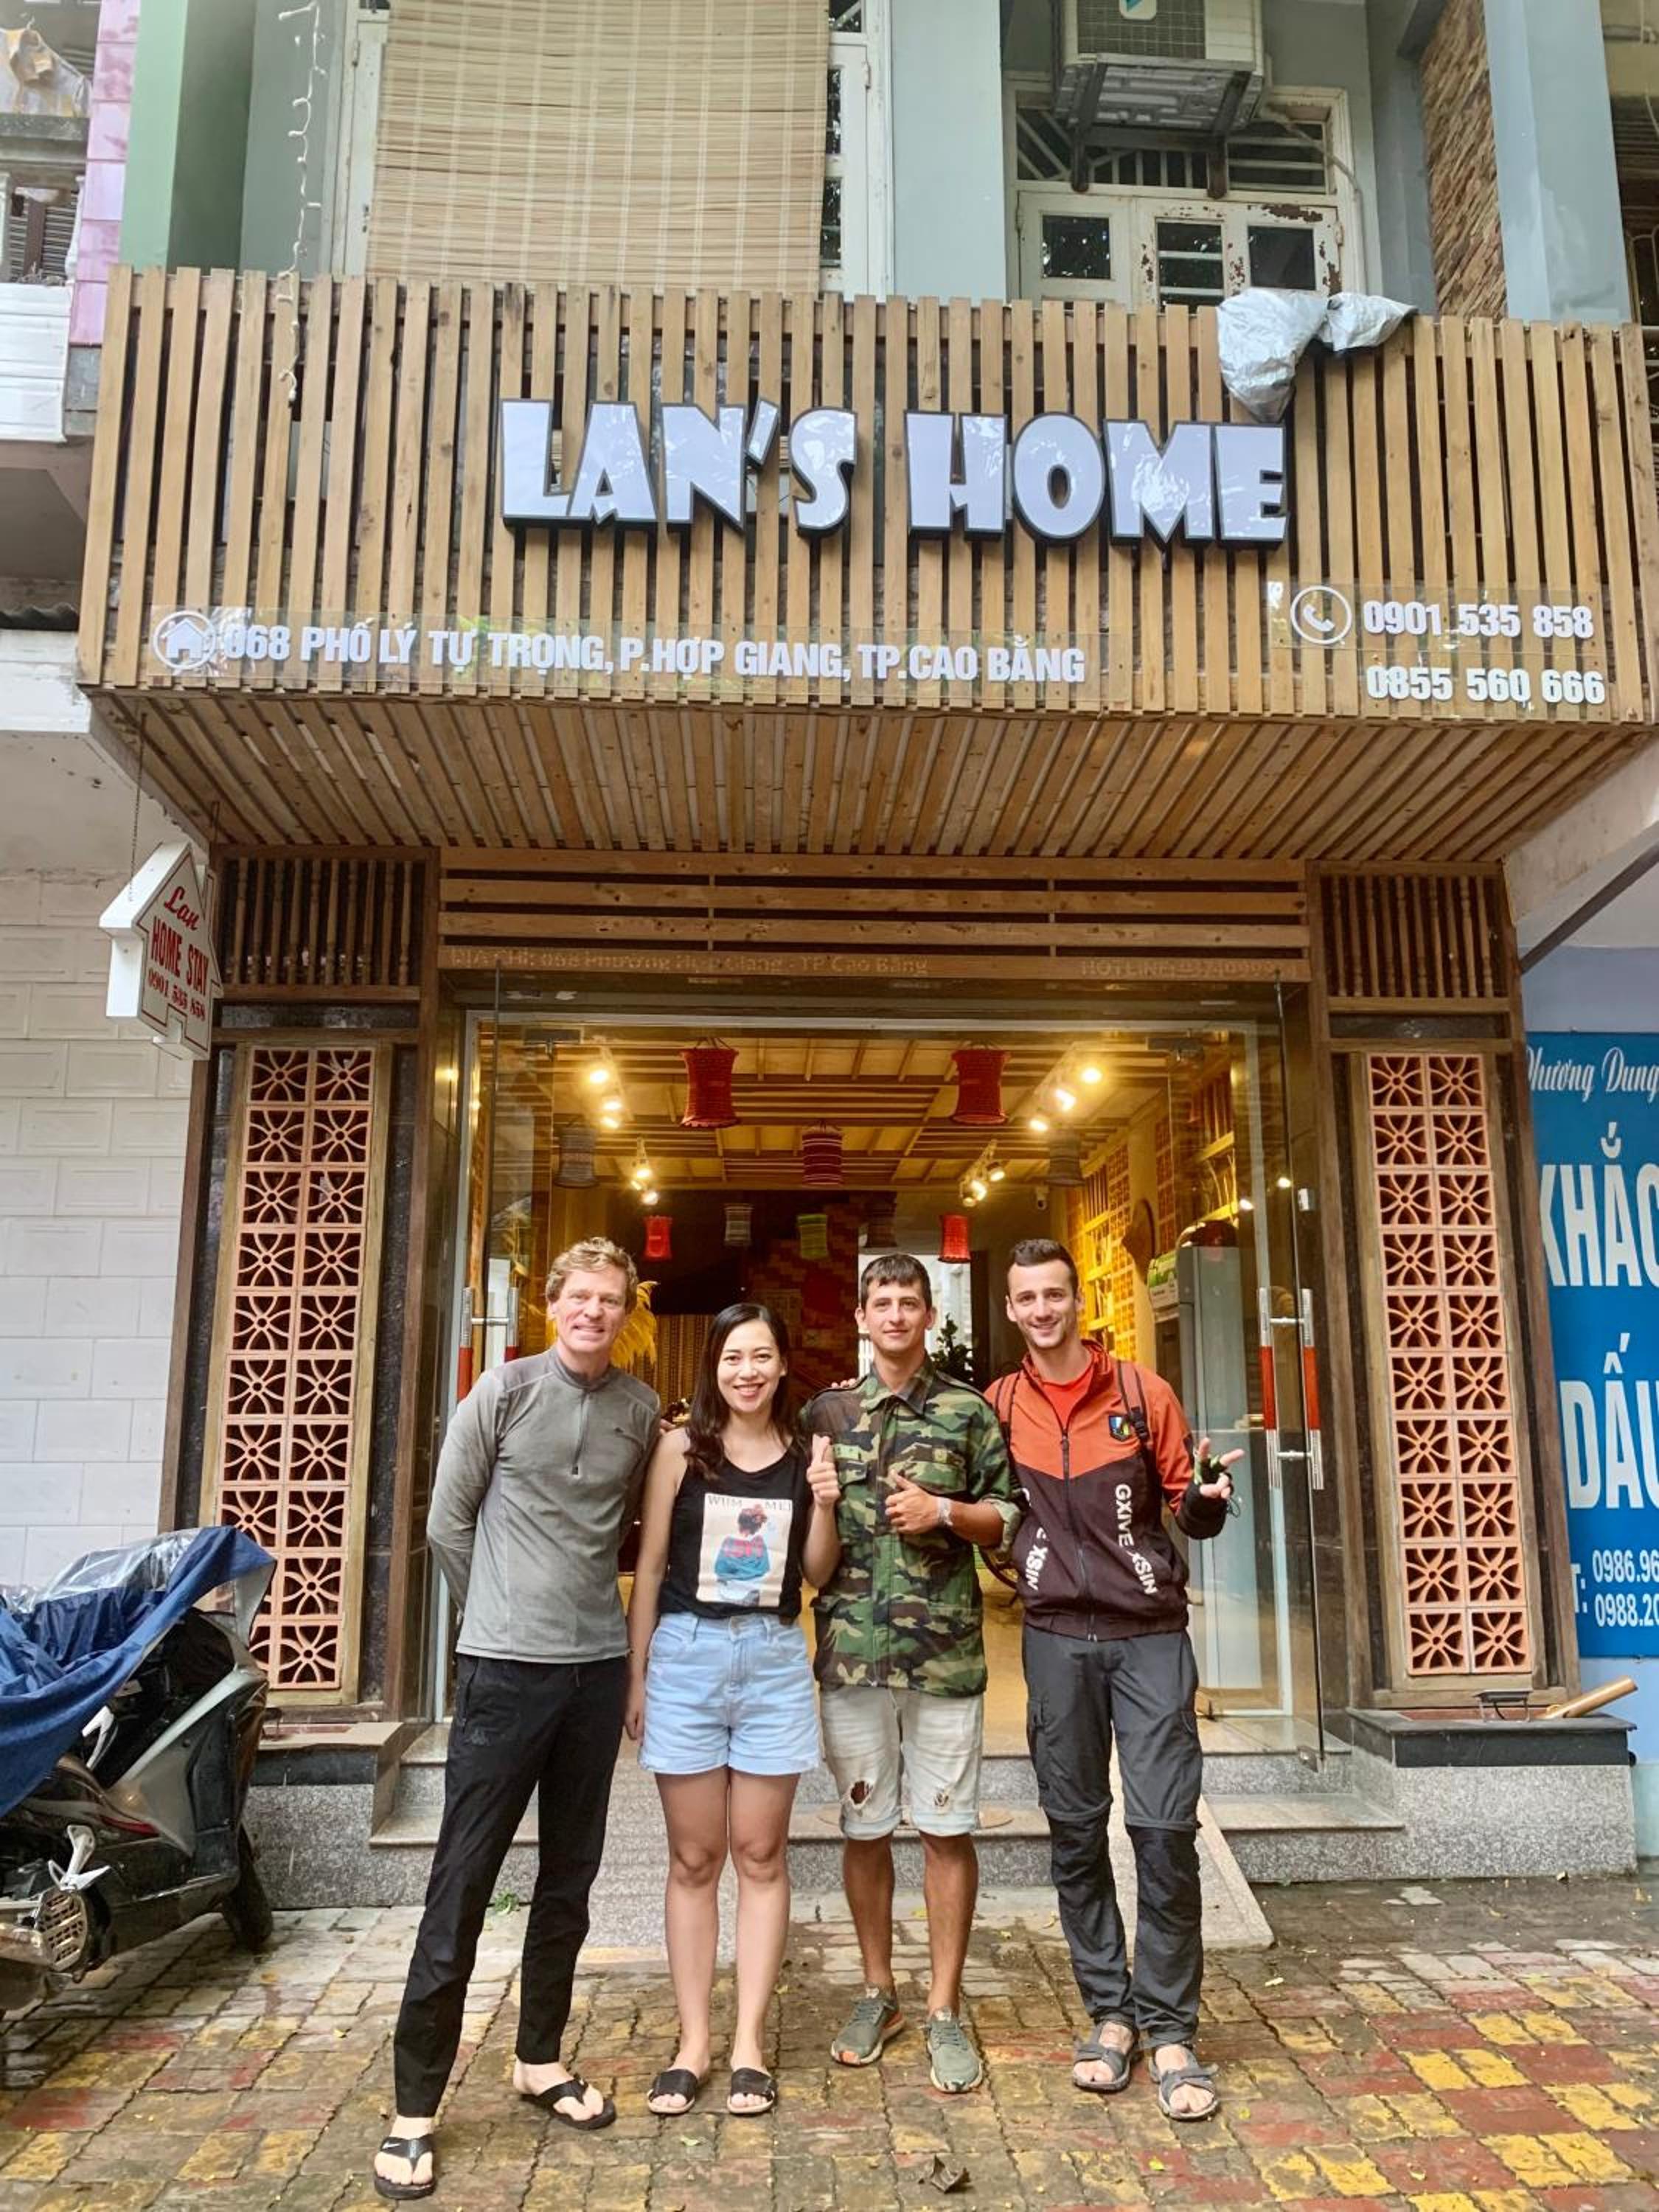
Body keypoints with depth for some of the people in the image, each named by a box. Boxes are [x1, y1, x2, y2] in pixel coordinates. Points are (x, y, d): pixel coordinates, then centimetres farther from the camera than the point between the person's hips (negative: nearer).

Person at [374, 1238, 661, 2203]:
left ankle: (541, 2059, 31)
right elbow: (448, 1523, -1)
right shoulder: (504, 1390, -6)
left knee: (570, 1878, 14)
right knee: (462, 1885, 0)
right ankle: (416, 2106, 12)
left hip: (600, 1664, 4)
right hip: (507, 1667, -4)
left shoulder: (642, 1409, 3)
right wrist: (504, 1615, 5)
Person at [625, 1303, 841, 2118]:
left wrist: (823, 1506, -9)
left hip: (774, 1659, 1)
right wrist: (635, 1675, 2)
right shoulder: (681, 1449, -3)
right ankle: (692, 2042, 20)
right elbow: (648, 1567, 2)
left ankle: (749, 2043, 19)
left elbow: (818, 1573, 9)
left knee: (760, 1855, 8)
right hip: (686, 1653, -1)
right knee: (693, 1859, 9)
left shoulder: (806, 1454, 3)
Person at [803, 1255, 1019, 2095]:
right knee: (864, 1827, 11)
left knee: (946, 1829, 3)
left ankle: (945, 2011, 16)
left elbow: (1008, 1516, 6)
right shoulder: (826, 1412, 9)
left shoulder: (968, 1410, 4)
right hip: (850, 1649, 2)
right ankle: (877, 1994, 27)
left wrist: (944, 1512, -9)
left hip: (945, 1651, -1)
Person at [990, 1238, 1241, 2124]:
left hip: (1150, 1634, -1)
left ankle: (1170, 2029, 9)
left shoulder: (1142, 1392, -1)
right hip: (1057, 1639, 2)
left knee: (1164, 1827, -5)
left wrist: (1206, 1499, -17)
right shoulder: (999, 1407, 3)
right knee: (1076, 1830, 8)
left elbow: (1185, 1509, 3)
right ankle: (1108, 2012, 22)